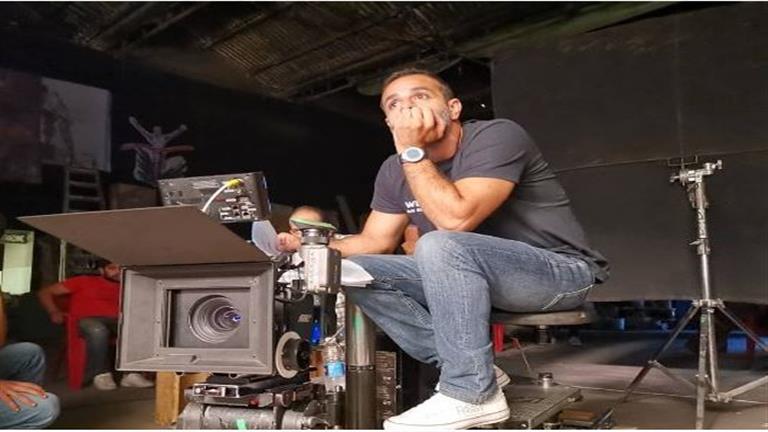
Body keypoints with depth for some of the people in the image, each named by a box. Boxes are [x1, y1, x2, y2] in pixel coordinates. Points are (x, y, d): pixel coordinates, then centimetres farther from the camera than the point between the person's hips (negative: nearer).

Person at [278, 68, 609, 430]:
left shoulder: (496, 136, -19)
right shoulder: (395, 170, 3)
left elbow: (456, 218, -32)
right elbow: (375, 241, 7)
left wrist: (412, 151, -25)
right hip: (476, 277, 8)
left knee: (439, 246, -34)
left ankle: (473, 393, -21)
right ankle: (470, 368, -7)